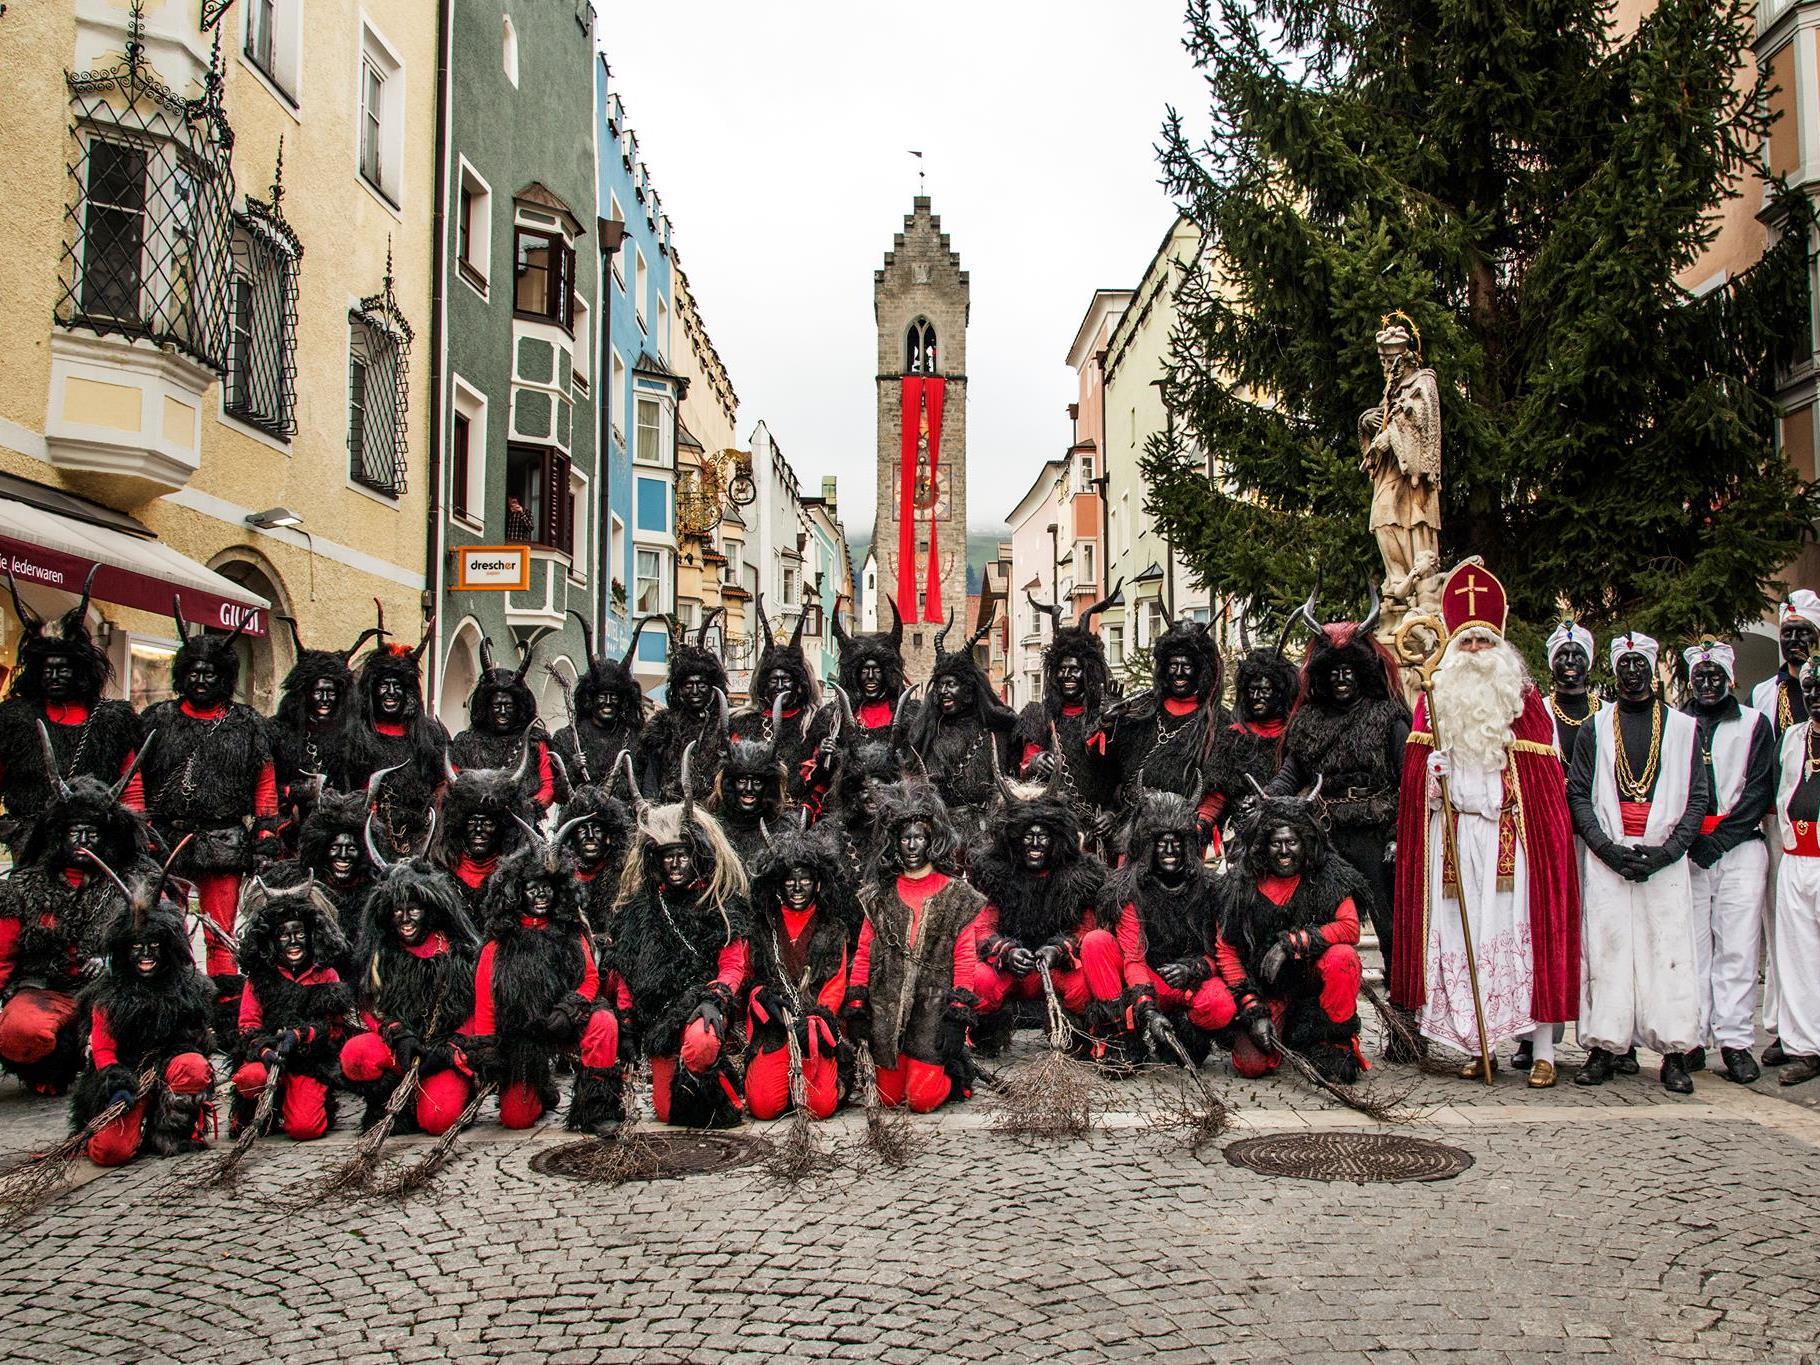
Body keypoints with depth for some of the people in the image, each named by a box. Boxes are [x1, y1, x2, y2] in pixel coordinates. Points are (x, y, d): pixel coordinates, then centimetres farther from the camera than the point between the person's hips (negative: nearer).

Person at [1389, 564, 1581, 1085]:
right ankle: (1478, 1046, 9)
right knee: (1461, 937, 2)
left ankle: (1542, 1051, -1)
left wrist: (1545, 838, -7)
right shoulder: (1435, 701, 12)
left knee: (1523, 933, -5)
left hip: (1513, 840, -2)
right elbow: (1417, 776, 13)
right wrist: (1432, 773, -8)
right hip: (1453, 840, 3)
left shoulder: (1526, 702, 5)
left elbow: (1548, 782, 2)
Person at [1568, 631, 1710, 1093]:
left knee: (1669, 952, -3)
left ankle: (1675, 1053, 2)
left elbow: (1698, 797, 5)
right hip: (1606, 859, 1)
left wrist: (1666, 851, -8)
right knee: (1606, 951, -2)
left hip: (1665, 860, 0)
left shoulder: (1683, 727, 10)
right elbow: (1578, 795, 7)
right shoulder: (1596, 728, 11)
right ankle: (1603, 1048, 2)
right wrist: (1608, 848, -7)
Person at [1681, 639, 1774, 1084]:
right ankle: (1691, 1039, 4)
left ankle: (1735, 1041, -1)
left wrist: (1719, 838, -7)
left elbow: (1760, 789, 3)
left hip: (1740, 847, 0)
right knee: (1690, 945, -1)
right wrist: (1690, 838, -6)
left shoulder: (1755, 725, 12)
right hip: (1687, 850, 1)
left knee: (1737, 946, -4)